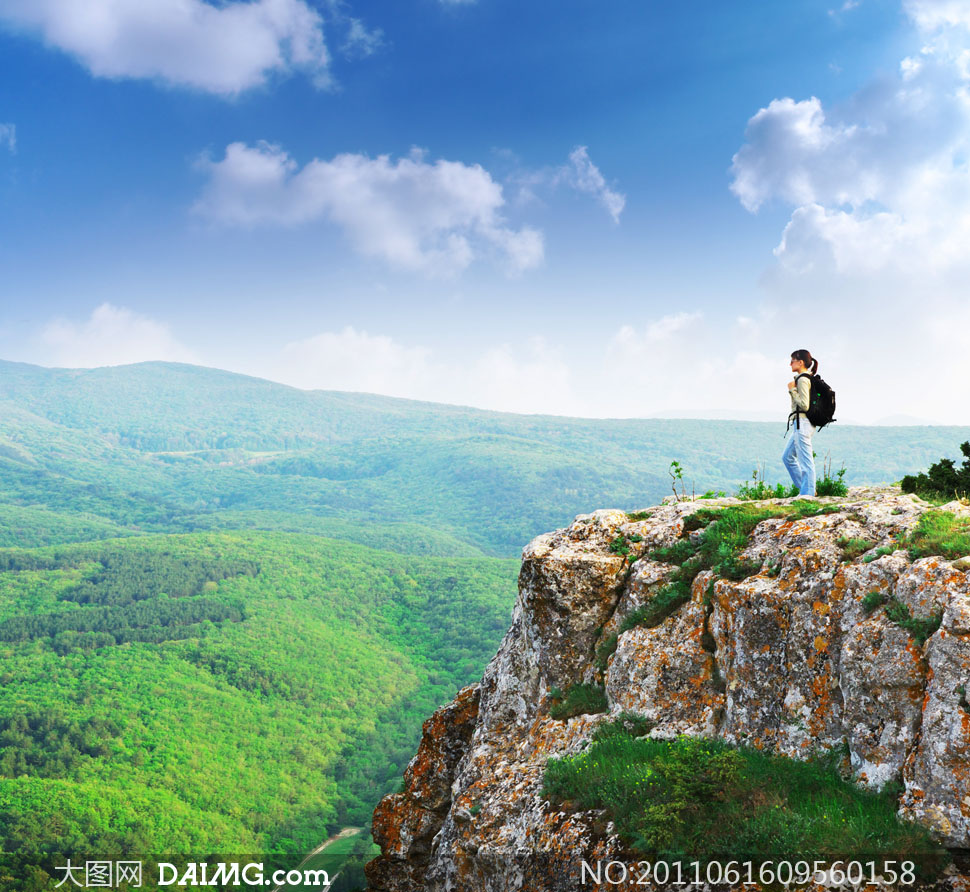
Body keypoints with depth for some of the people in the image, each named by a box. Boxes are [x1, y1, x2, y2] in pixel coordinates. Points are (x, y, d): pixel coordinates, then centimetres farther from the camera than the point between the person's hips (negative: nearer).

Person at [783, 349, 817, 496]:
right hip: (800, 424, 11)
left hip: (802, 423, -11)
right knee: (787, 457, 17)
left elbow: (804, 405, -20)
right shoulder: (809, 378, 15)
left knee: (806, 462, -6)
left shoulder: (802, 380, -14)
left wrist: (792, 390, -13)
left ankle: (807, 494, -2)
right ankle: (806, 488, 20)